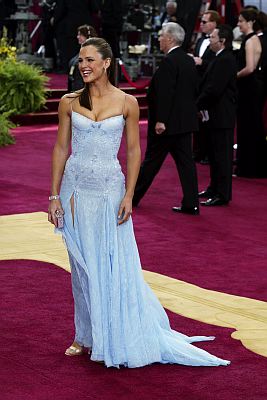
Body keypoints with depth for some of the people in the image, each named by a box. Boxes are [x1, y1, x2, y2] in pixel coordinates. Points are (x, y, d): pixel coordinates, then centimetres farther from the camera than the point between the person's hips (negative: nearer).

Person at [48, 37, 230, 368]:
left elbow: (133, 151, 0)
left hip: (109, 190, -2)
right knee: (82, 265, 8)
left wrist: (128, 196, -8)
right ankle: (86, 337, 20)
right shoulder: (69, 102, 2)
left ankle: (113, 340, 14)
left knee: (112, 264, 1)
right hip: (75, 188, 2)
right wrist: (54, 196, 0)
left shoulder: (126, 103, -3)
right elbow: (61, 148, 4)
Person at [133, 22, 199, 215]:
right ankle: (191, 204, 4)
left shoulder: (169, 62, -17)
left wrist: (160, 120, -23)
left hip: (168, 122, -8)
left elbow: (165, 93, -22)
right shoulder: (189, 60, 10)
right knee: (185, 161, 6)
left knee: (152, 160, 3)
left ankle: (133, 197, 16)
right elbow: (194, 90, 15)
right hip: (186, 121, 8)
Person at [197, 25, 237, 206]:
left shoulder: (225, 60, -19)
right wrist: (201, 104, 7)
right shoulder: (222, 59, 14)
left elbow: (214, 89, -24)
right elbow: (209, 85, 17)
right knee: (215, 153, 18)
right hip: (217, 115, 10)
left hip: (222, 116, -10)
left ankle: (222, 195, 0)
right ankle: (214, 189, 29)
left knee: (222, 155, -5)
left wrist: (199, 105, -12)